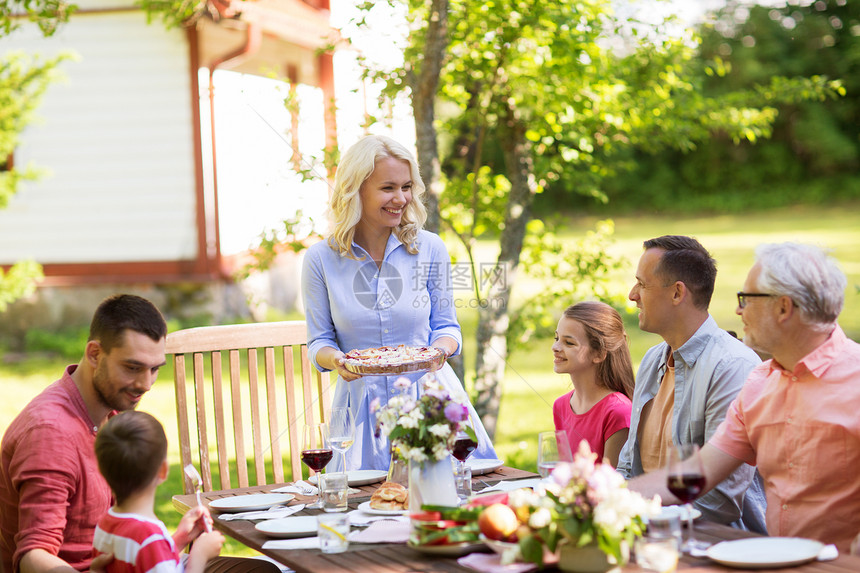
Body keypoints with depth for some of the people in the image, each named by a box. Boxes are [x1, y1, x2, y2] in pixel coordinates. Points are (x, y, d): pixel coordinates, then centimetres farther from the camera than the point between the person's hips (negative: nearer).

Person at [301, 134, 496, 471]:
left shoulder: (429, 249, 1)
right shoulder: (321, 259, -1)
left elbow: (446, 326, 8)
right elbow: (319, 341, 5)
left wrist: (440, 349, -14)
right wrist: (335, 360, -17)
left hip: (428, 394, 1)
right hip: (363, 403, 0)